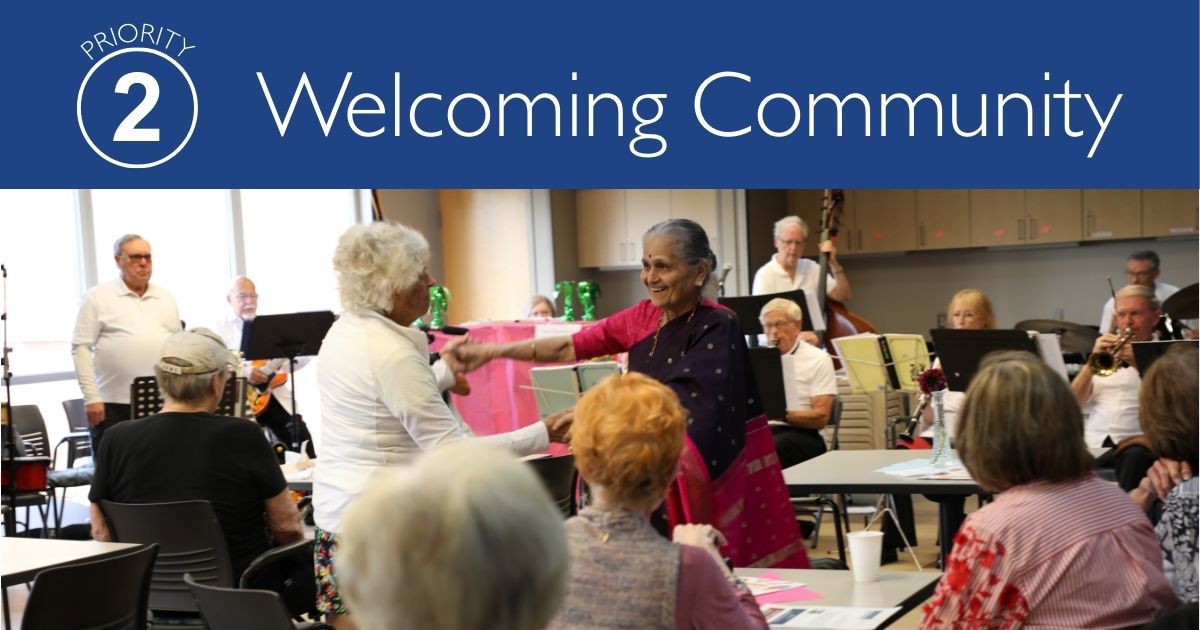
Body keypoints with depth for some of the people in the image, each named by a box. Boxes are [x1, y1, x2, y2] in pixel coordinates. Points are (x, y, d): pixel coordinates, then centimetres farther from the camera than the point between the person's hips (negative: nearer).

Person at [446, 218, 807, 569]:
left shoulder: (717, 328, -13)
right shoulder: (643, 318, 6)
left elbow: (680, 402, -24)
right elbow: (572, 347, 4)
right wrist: (495, 351, -7)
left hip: (705, 482, -6)